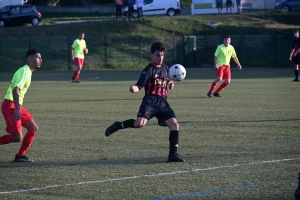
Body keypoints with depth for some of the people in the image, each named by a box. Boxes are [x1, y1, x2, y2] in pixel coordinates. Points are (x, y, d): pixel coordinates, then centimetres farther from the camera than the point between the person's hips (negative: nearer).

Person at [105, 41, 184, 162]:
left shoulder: (165, 68, 16)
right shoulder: (148, 70, -6)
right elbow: (139, 86, -14)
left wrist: (169, 83, 15)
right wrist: (134, 89, -37)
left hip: (163, 103, 7)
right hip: (150, 101, -7)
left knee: (174, 125, -7)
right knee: (140, 123, -30)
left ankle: (173, 155, 0)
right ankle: (118, 125, -3)